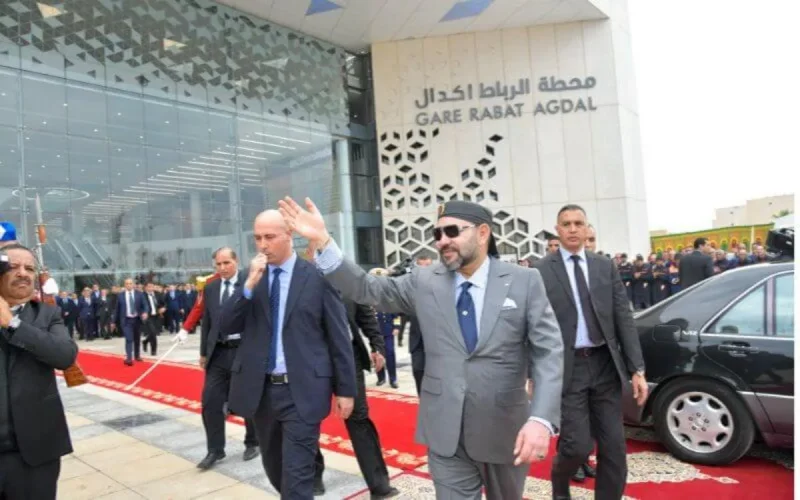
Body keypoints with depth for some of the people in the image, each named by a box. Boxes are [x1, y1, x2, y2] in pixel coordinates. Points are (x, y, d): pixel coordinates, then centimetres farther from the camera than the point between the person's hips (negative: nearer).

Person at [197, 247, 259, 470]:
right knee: (210, 401, 3)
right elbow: (206, 322, 13)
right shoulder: (210, 288, 9)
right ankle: (215, 450, 18)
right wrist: (204, 352, 11)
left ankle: (252, 443, 29)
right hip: (219, 352, 4)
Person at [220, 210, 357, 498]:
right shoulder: (251, 278, 6)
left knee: (296, 477, -4)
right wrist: (250, 285, -15)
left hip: (302, 391, -5)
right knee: (274, 468, 21)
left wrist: (346, 389, -3)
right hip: (260, 389, 5)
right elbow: (226, 326, -2)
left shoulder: (317, 276, -6)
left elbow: (339, 337, -4)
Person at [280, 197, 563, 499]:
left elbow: (548, 352, -9)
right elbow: (367, 289, -1)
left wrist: (542, 419, -22)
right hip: (446, 432, 0)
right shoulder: (424, 281, 0)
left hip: (505, 429, 0)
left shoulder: (524, 281, -6)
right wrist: (322, 241, -13)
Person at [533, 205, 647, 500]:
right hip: (566, 368, -4)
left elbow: (624, 319, 6)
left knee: (614, 448, 8)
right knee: (579, 446, -4)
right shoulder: (541, 271, -4)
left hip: (605, 365, 4)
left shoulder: (606, 267, 8)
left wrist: (637, 369, 0)